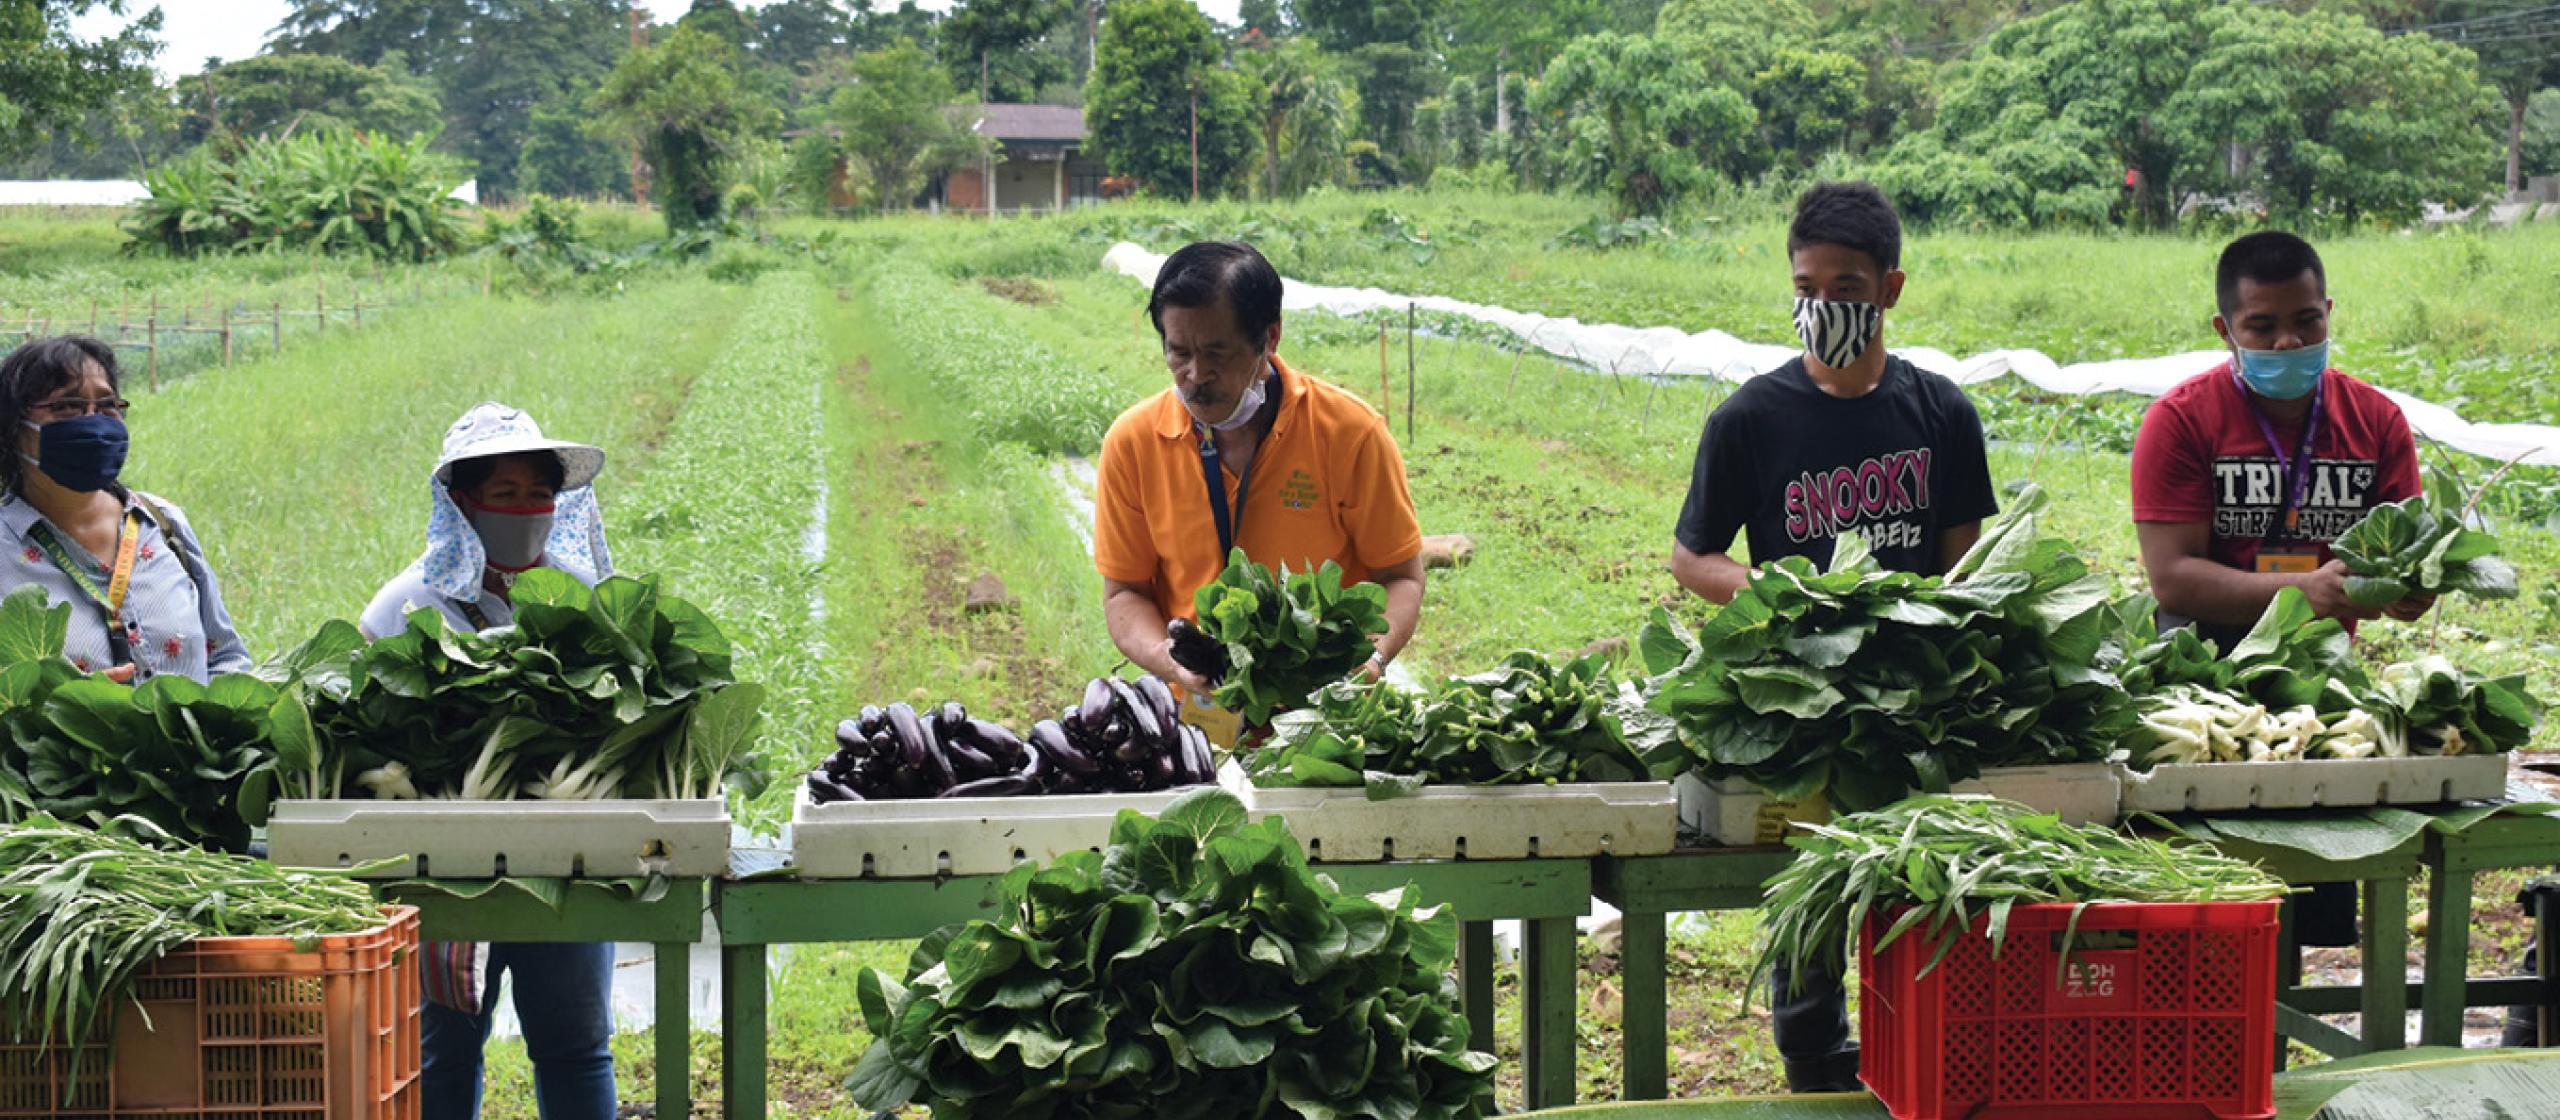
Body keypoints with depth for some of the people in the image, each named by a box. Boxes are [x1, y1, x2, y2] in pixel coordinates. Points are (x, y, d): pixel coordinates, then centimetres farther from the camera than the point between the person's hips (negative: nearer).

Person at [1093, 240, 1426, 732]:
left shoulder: (1351, 432, -5)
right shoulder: (1133, 442, 0)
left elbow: (1400, 576, 3)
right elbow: (1124, 593, 7)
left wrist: (1371, 659, -17)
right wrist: (1167, 659, -14)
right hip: (1194, 719, 2)